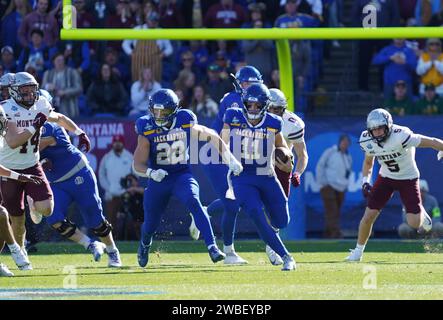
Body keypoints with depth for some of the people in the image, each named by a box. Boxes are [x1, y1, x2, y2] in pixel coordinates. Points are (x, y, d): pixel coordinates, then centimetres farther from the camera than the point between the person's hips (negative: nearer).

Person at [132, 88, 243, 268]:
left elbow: (212, 136, 5)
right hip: (158, 178, 1)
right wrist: (151, 172, -37)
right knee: (150, 224, 11)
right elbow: (138, 165, -15)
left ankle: (212, 247, -34)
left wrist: (230, 159, 4)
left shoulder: (186, 125, -12)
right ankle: (145, 245, 48)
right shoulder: (148, 131, -14)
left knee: (194, 202, -32)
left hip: (182, 175, -1)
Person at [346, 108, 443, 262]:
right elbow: (368, 162, 8)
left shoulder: (401, 137, -32)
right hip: (386, 178, 4)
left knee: (414, 223, -10)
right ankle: (358, 250, 13)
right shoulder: (368, 141, -12)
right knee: (369, 216, -7)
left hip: (408, 178, -4)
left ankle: (420, 212, 27)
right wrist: (365, 181, -5)